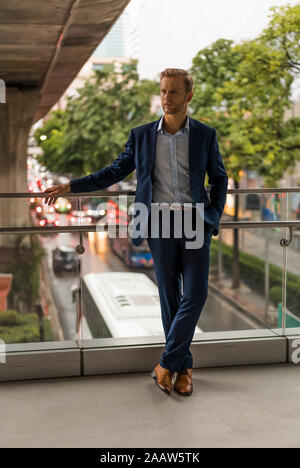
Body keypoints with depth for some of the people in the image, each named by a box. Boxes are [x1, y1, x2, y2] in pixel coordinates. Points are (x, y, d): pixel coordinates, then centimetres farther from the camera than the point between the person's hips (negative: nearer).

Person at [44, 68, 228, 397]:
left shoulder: (205, 135, 6)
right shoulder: (141, 135, 8)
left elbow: (219, 179, 14)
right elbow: (114, 172, 12)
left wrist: (213, 217, 2)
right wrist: (70, 187, 7)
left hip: (195, 222, 0)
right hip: (160, 224, 0)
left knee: (195, 295, -7)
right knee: (169, 297, 4)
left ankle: (167, 364, 5)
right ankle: (183, 367, 17)